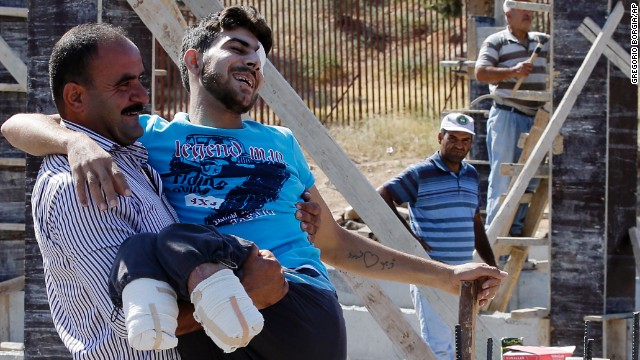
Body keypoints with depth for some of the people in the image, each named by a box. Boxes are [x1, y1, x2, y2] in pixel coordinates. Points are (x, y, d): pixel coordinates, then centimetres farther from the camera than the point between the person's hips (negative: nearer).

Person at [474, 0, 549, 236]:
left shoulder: (542, 42, 14)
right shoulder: (496, 42, -2)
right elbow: (481, 73, -14)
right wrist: (513, 71, -25)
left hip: (536, 117, 6)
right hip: (506, 117, -6)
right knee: (502, 175, -6)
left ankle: (517, 227, 15)